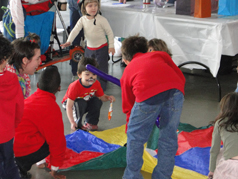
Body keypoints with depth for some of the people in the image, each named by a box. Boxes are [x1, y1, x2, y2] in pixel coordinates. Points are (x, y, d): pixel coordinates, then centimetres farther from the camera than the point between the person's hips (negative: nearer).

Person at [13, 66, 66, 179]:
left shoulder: (30, 99, 17)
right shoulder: (52, 108, -9)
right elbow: (57, 140, -4)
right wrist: (54, 169, 9)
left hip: (8, 144, 8)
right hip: (20, 151, -8)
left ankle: (17, 165, 8)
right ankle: (20, 167, -3)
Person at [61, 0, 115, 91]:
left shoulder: (101, 20, -16)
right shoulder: (82, 20, -5)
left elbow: (109, 32, -9)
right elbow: (75, 31, -13)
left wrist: (111, 46, -11)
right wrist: (69, 41, -28)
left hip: (102, 47, -5)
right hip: (89, 48, 5)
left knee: (101, 68, -2)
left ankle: (101, 86, 13)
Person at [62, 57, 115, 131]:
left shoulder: (96, 83, -19)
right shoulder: (75, 86, -36)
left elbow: (102, 96, -4)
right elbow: (69, 106, -35)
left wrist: (108, 98, -29)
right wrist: (72, 122, -41)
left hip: (87, 101, 5)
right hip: (71, 102, -5)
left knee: (97, 102, -18)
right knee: (80, 103, -34)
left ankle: (90, 123, 1)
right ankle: (78, 125, -15)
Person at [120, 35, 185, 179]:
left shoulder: (128, 71, 32)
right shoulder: (160, 55, 33)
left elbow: (129, 107, 35)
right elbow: (181, 78, 22)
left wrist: (129, 130, 46)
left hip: (147, 95, -1)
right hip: (175, 90, 2)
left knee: (135, 138, 20)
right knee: (169, 138, 19)